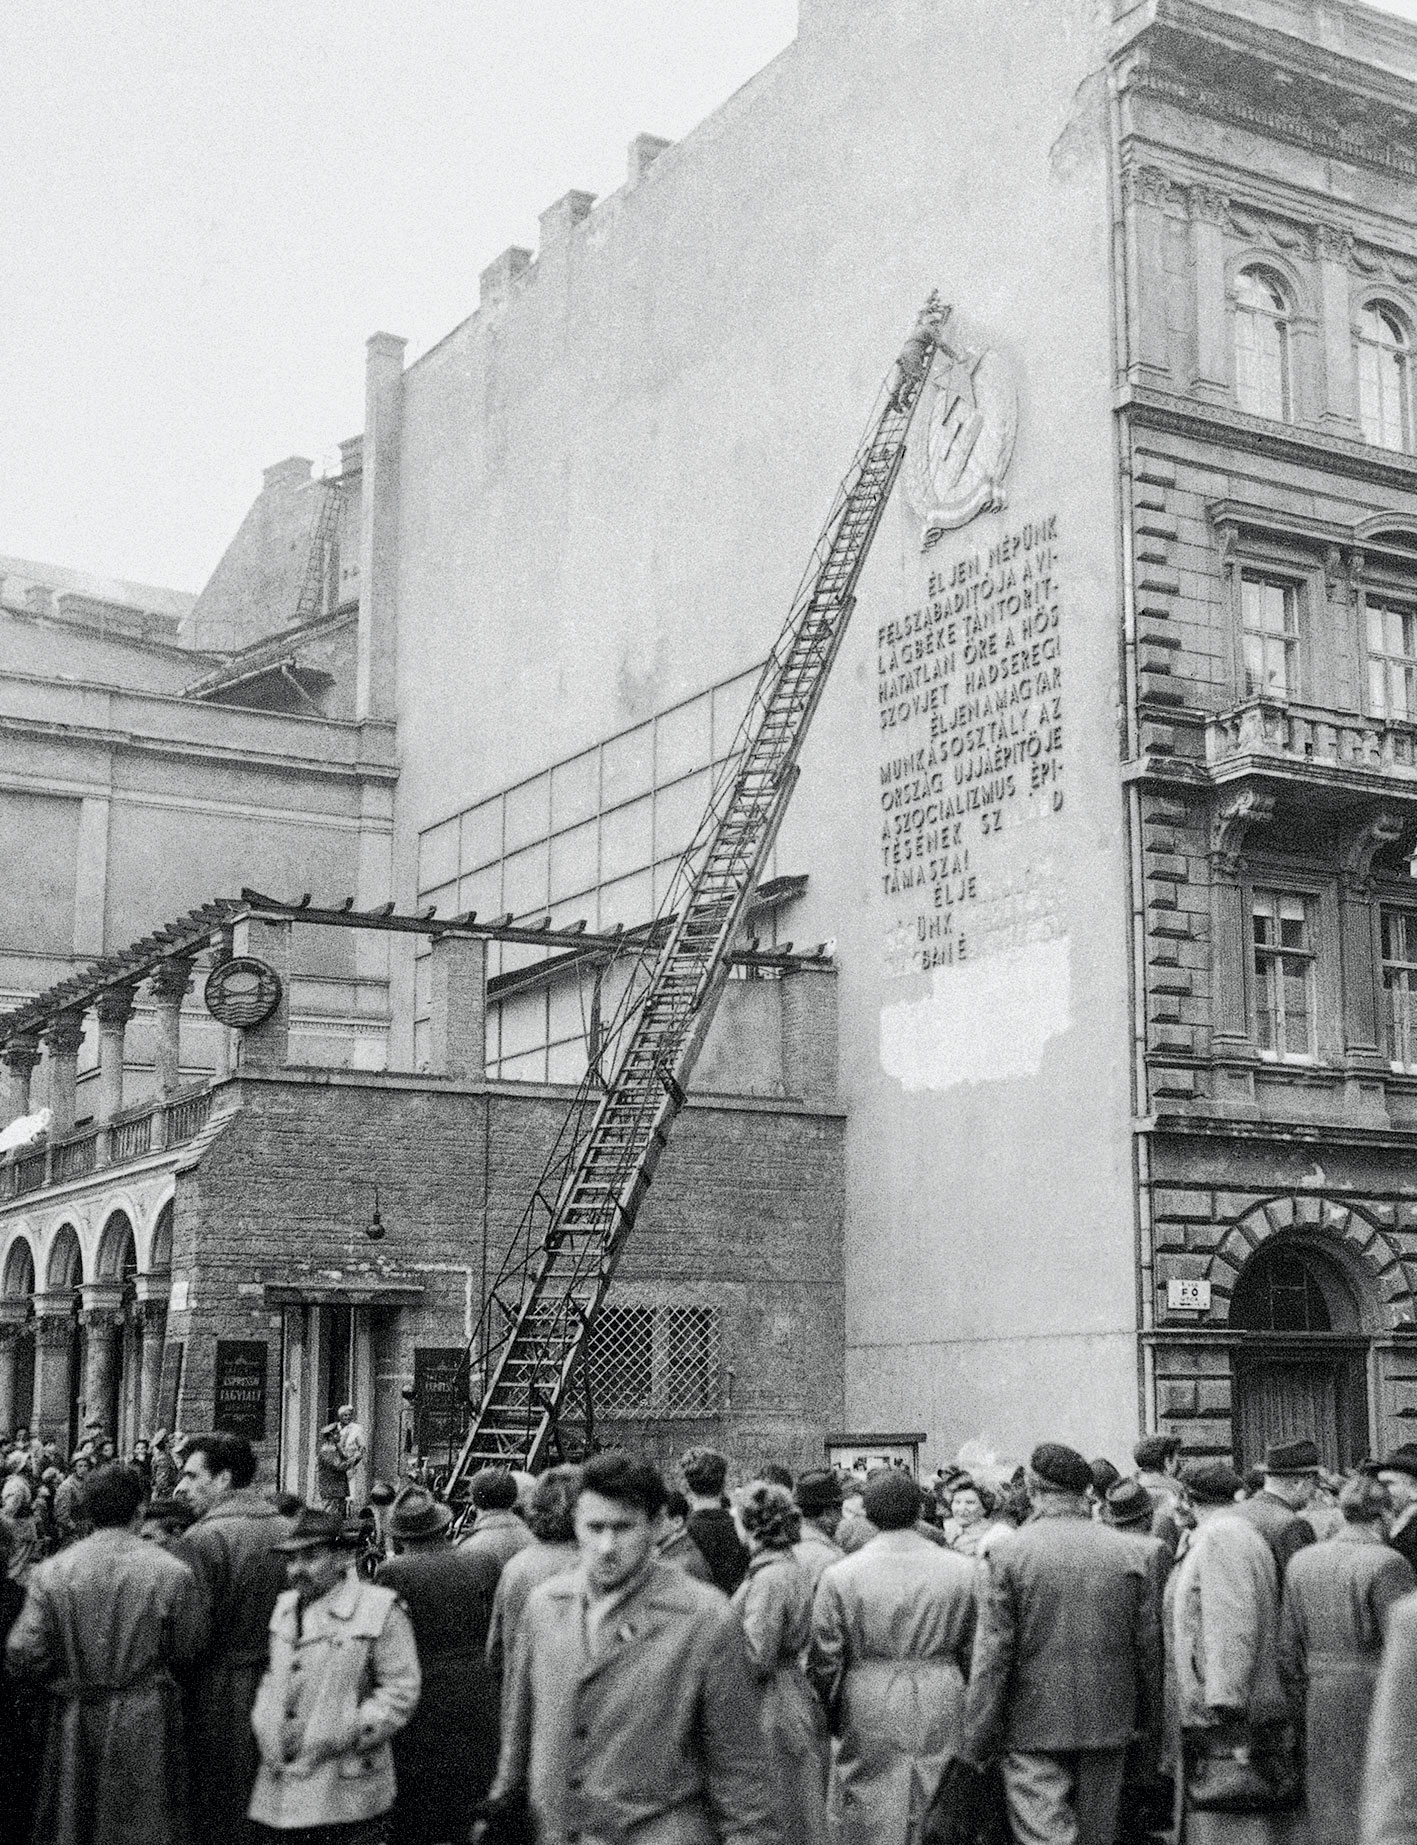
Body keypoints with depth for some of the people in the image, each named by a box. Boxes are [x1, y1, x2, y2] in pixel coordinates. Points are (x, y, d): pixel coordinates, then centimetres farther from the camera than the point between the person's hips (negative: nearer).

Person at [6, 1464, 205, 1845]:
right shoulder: (172, 1573, -10)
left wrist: (61, 1682, 10)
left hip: (72, 1722, 2)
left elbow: (22, 1653, -8)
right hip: (147, 1724, -2)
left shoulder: (51, 1572, -6)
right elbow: (185, 1651, -4)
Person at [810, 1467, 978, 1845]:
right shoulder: (963, 1570, -1)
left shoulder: (839, 1576, -7)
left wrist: (831, 1717, 11)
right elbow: (973, 1652, 4)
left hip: (868, 1716, -2)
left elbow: (824, 1661, -2)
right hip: (942, 1714, 2)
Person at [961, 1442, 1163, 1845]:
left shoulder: (1007, 1554, -9)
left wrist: (977, 1740, -5)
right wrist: (1150, 1721, 17)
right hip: (1108, 1724, 4)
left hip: (1033, 1727, -4)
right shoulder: (1126, 1552, 1)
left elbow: (992, 1655, -11)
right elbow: (1148, 1644, 6)